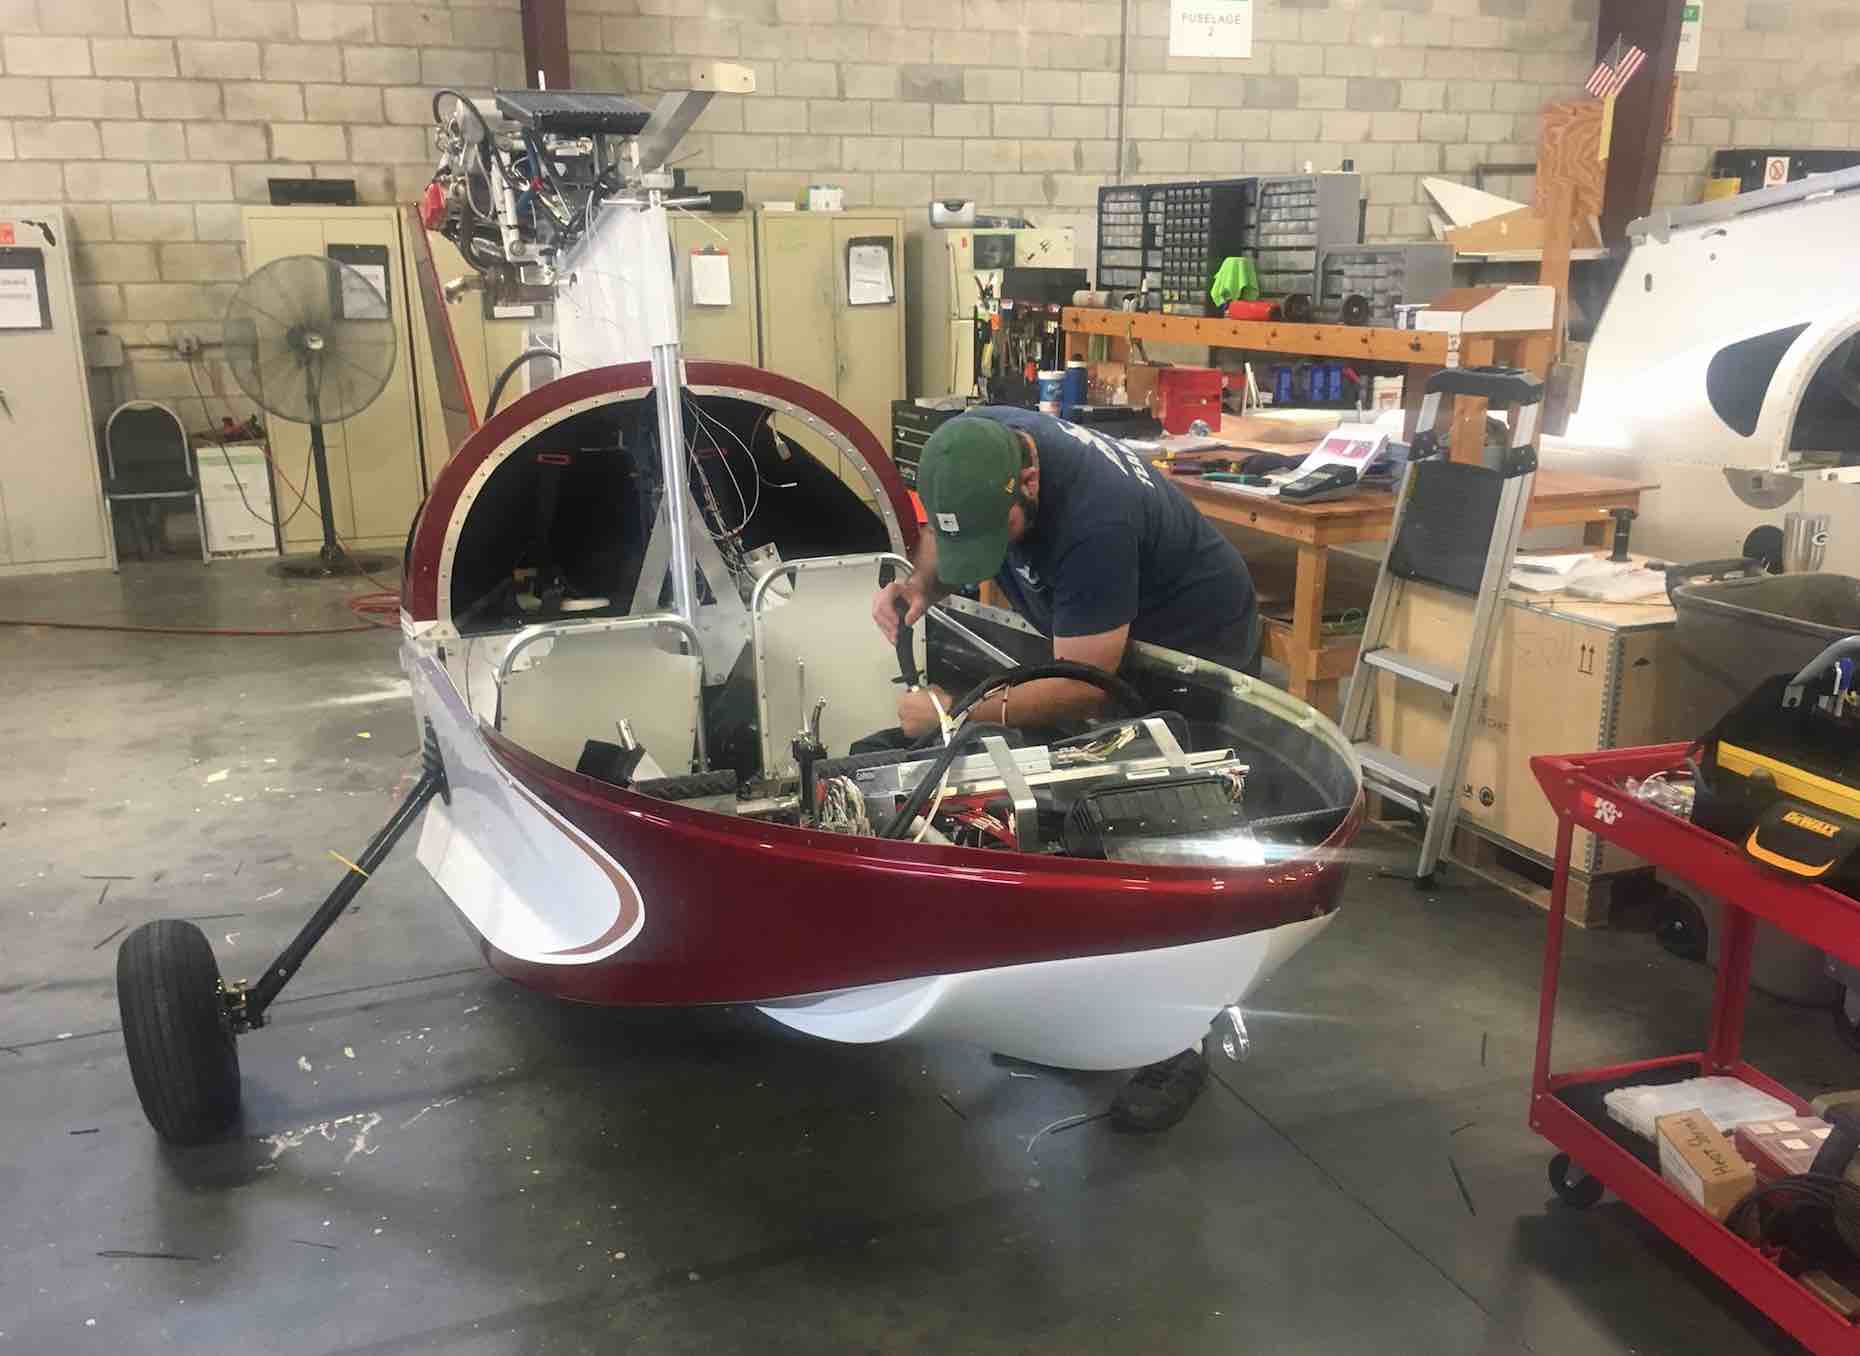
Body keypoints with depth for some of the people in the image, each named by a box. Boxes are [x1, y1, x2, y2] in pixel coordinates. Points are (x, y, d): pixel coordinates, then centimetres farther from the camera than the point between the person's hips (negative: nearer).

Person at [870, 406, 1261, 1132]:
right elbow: (943, 539, 0)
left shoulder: (1093, 519, -41)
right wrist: (919, 583, -21)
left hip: (1194, 637, -8)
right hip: (1092, 629, 8)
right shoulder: (978, 447, -19)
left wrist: (957, 711, -38)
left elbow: (1084, 689, -36)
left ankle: (1176, 1047, 7)